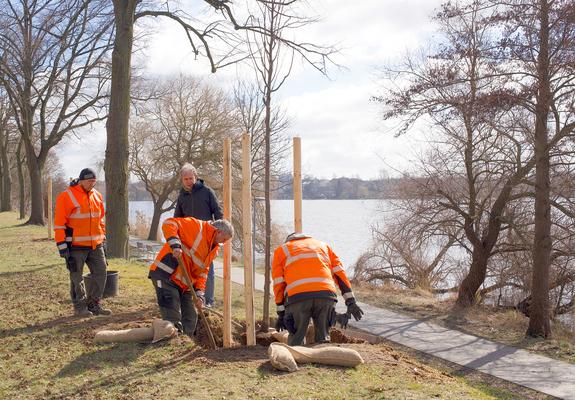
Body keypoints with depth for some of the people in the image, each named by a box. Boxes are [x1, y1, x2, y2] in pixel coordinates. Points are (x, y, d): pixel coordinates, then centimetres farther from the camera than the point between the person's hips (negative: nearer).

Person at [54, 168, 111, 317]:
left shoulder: (97, 195, 9)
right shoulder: (66, 196, -11)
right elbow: (59, 223, -12)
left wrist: (103, 239, 18)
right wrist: (62, 246, -14)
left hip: (95, 244, 6)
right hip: (76, 245, -6)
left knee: (100, 272, 7)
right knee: (77, 277, 4)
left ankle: (93, 304, 19)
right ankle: (80, 307, 16)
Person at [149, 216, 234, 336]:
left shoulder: (213, 249, 15)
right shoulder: (196, 226, -11)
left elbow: (202, 272, 14)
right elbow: (169, 224, -19)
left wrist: (199, 294, 2)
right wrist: (175, 245, -32)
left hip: (184, 284, 9)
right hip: (165, 274, -9)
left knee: (190, 320, 10)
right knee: (174, 321, -13)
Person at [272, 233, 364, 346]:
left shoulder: (281, 250, 27)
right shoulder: (322, 245, 32)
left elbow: (279, 284, 17)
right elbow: (340, 273, 19)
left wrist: (281, 313, 19)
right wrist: (351, 302, 13)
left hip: (297, 297, -1)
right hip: (325, 294, 2)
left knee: (295, 341, 9)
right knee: (323, 338, 12)